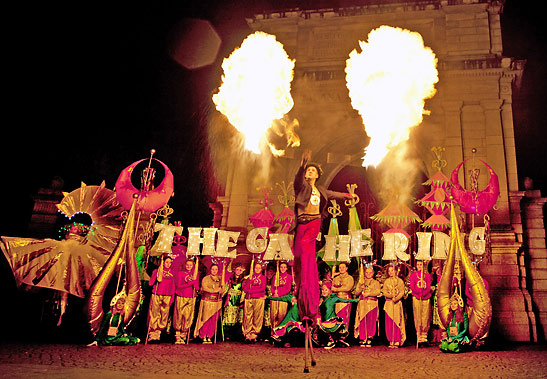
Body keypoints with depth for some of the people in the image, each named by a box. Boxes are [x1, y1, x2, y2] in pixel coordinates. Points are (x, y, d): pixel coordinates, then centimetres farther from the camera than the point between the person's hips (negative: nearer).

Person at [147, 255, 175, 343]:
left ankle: (158, 333, 10)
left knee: (164, 315, 1)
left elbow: (173, 287, 13)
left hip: (167, 297, 2)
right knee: (154, 314, -4)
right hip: (156, 296, -2)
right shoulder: (156, 271, 5)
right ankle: (152, 334, 3)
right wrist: (157, 275, -14)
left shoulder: (172, 273, 11)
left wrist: (172, 298, 6)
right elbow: (150, 283, -2)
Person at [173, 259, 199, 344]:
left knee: (188, 317, -2)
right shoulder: (180, 273, 5)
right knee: (179, 317, -4)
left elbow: (197, 288, 6)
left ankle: (183, 337, 7)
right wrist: (190, 283, -10)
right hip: (181, 298, -2)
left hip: (191, 298, 2)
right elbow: (178, 286, -5)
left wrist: (194, 280, -12)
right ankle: (177, 337, 4)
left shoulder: (195, 274, 12)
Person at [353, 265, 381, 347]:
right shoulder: (360, 282, 19)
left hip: (372, 304, -1)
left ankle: (369, 339, -3)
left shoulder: (376, 283, 14)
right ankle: (363, 340, -2)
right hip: (362, 304, 1)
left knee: (371, 321, -8)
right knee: (362, 322, -5)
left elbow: (378, 292, -3)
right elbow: (356, 293, 10)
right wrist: (361, 289, -9)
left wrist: (368, 293, -12)